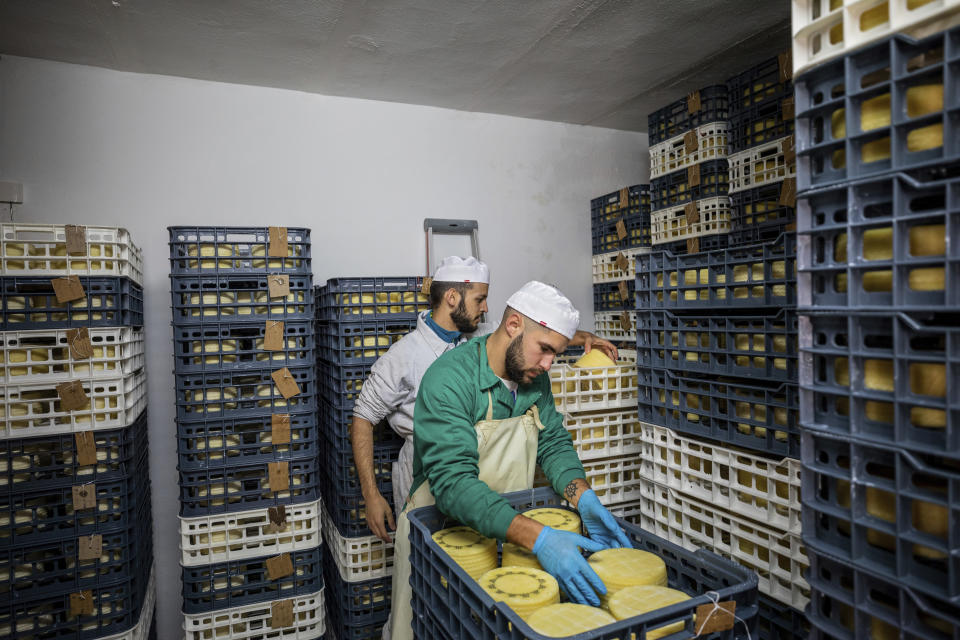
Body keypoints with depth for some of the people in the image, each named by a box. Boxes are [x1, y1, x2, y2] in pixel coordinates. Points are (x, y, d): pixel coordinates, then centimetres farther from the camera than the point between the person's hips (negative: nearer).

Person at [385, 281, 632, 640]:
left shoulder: (534, 376, -3)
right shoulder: (448, 380, -27)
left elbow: (553, 443, 0)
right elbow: (453, 482, -35)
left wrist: (584, 499, -20)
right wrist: (537, 538, -45)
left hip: (512, 535, 6)